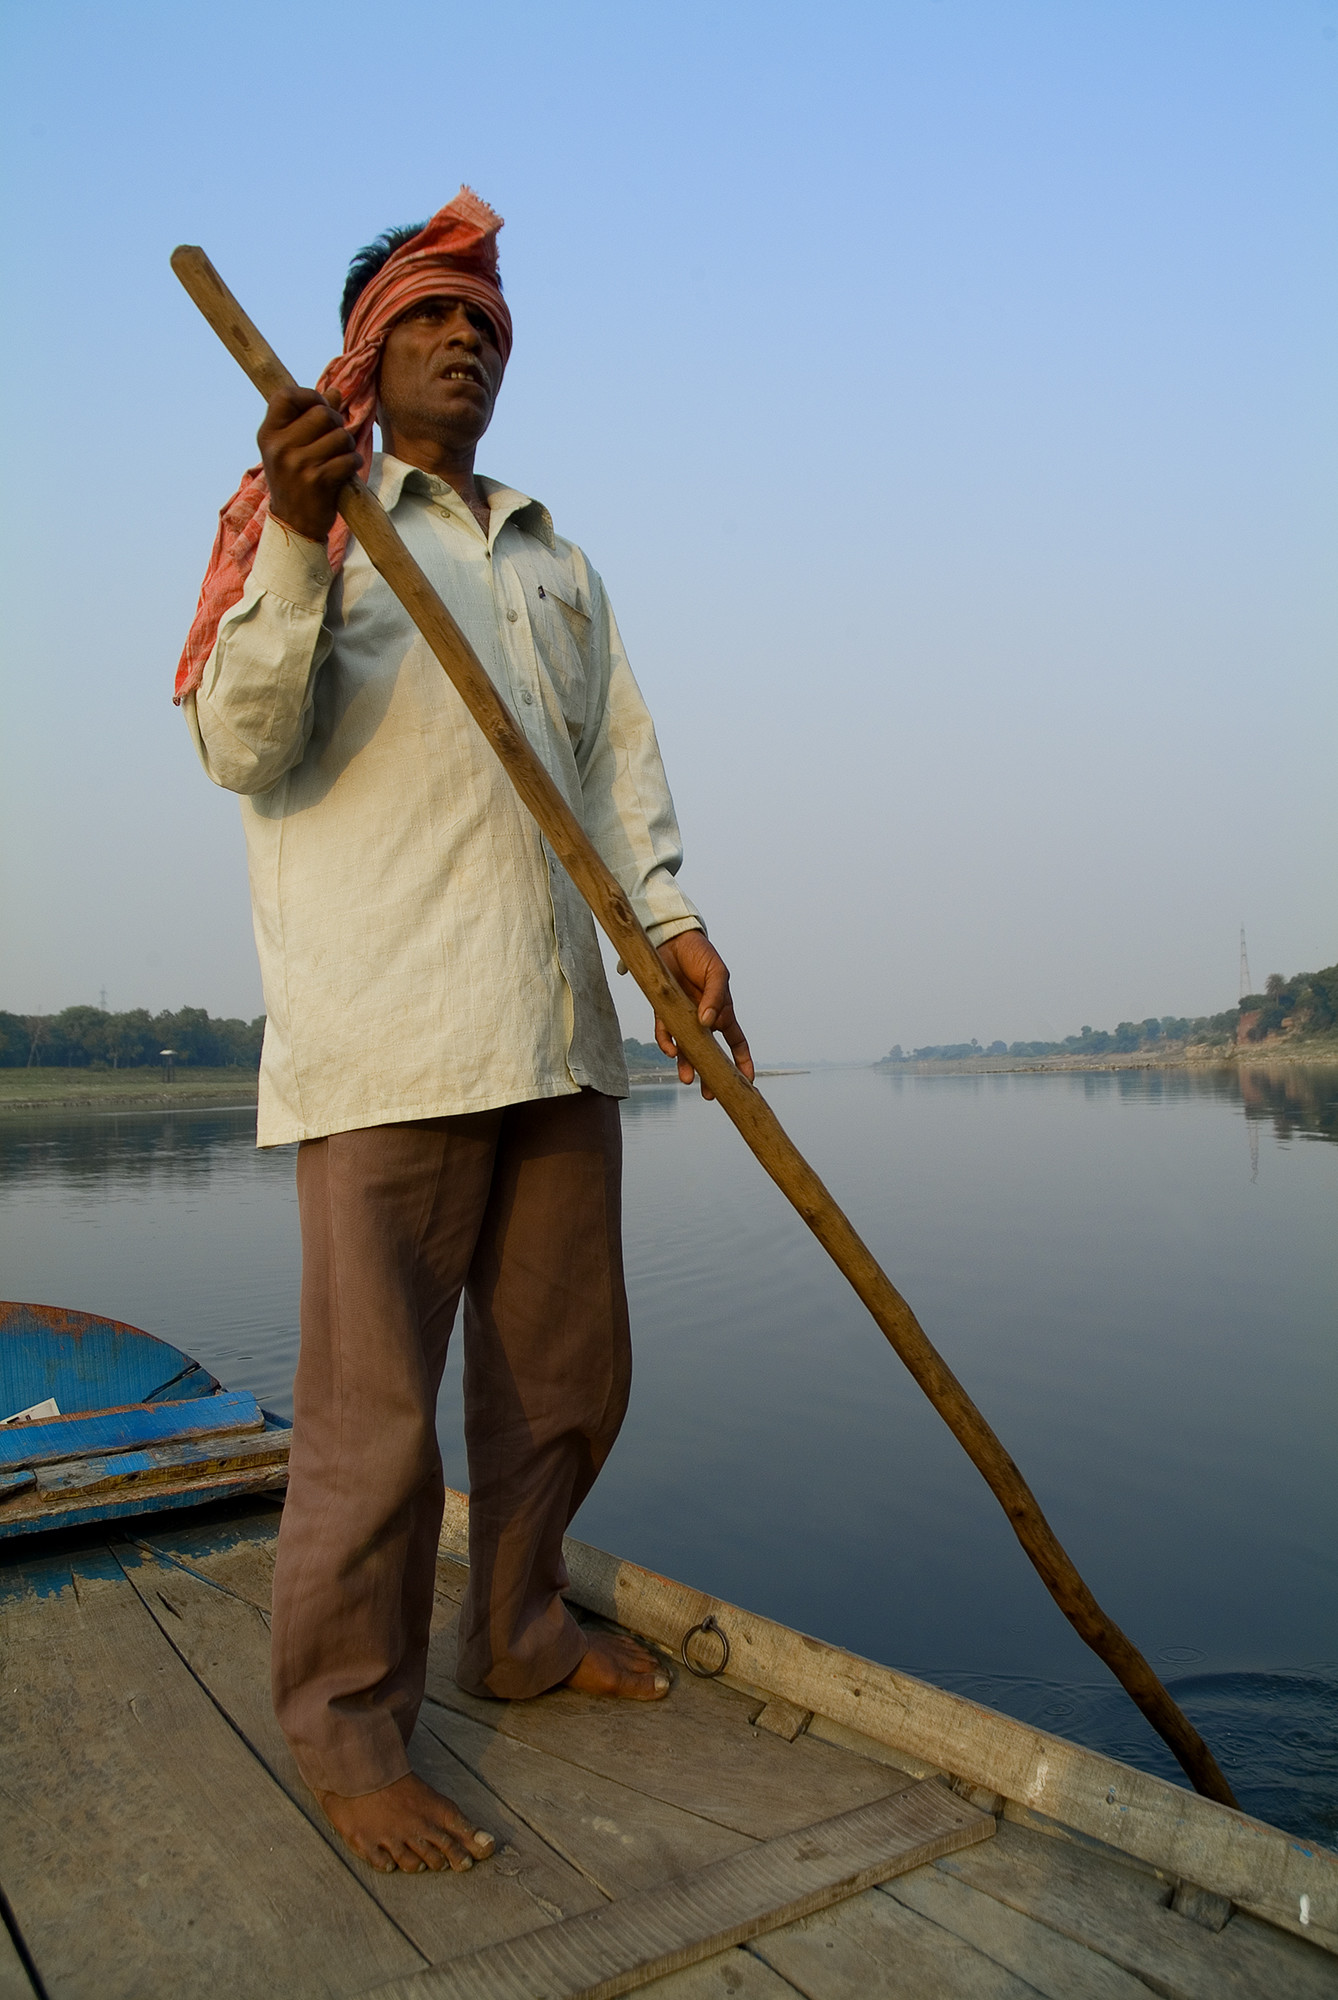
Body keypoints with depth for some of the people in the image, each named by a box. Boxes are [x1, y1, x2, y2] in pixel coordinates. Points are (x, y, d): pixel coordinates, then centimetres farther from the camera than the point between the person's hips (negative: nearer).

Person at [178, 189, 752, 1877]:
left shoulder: (559, 564, 24)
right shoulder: (304, 517, 8)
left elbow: (620, 762, 15)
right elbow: (243, 750, -5)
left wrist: (670, 916, -1)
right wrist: (293, 539, -17)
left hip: (556, 1027, 6)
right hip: (385, 1029, -6)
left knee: (565, 1370, 13)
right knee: (374, 1401, -3)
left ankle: (520, 1632, 32)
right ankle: (347, 1725, 15)